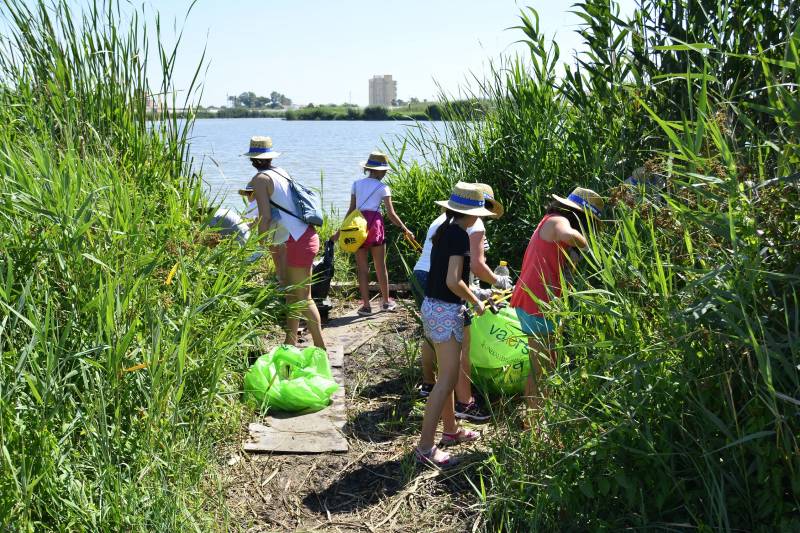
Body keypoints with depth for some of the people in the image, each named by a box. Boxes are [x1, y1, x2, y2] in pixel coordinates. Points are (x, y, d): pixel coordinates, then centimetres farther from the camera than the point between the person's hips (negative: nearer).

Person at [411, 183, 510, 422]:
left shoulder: (442, 218, 21)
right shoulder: (475, 224, -3)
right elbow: (477, 266, -11)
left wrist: (474, 249, 33)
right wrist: (498, 281, 6)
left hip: (419, 275, 9)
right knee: (462, 344, -3)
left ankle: (428, 384, 42)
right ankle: (464, 404, -1)